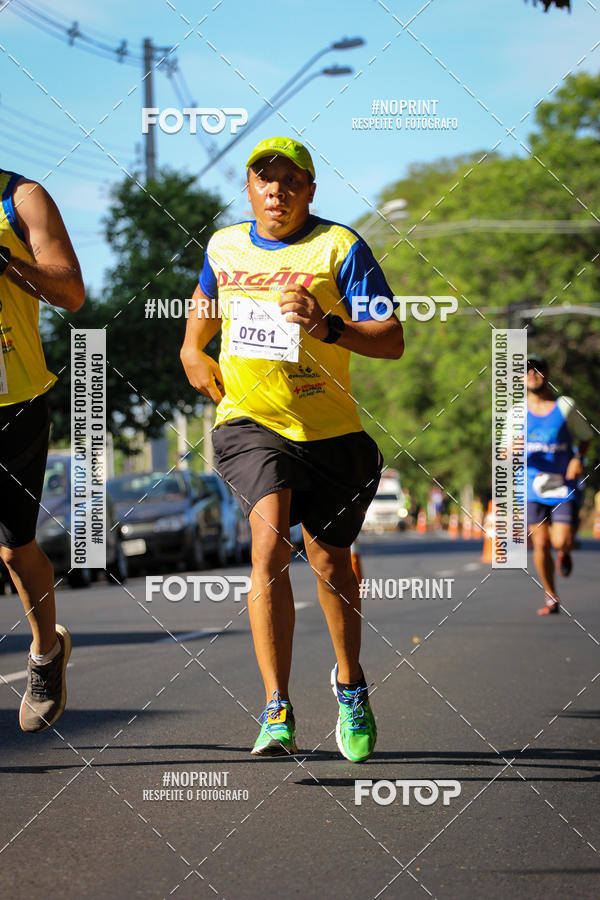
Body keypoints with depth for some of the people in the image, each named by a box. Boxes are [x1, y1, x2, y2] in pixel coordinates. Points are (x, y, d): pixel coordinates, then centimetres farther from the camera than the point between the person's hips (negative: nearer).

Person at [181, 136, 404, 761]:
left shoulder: (340, 247, -6)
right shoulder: (224, 246, 7)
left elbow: (393, 341, -12)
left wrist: (328, 327, -27)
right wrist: (192, 348, 18)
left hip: (331, 430, 0)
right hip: (249, 421, 1)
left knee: (330, 562, 10)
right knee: (270, 544, -22)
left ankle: (350, 686, 39)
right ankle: (277, 713, -24)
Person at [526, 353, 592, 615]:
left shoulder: (565, 406, 1)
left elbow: (585, 437, 12)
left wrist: (578, 458, -8)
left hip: (563, 485, -1)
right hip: (533, 486, 1)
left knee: (561, 542, -13)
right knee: (540, 544, -3)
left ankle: (564, 553, 25)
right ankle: (551, 598, 12)